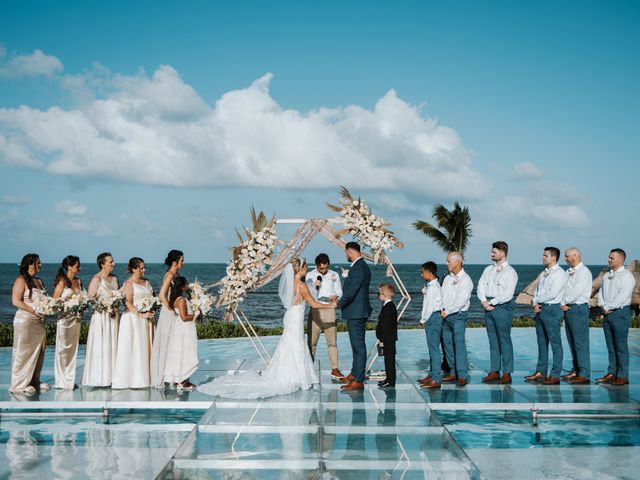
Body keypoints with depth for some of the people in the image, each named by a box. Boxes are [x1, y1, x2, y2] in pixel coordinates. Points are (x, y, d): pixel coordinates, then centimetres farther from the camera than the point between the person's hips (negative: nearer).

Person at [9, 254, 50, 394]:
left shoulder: (39, 281, 16)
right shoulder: (21, 280, -8)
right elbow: (16, 301, -15)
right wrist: (34, 311, -18)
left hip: (38, 321, 8)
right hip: (25, 321, -8)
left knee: (38, 351, 7)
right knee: (24, 352, -4)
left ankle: (34, 381, 17)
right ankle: (20, 385, 1)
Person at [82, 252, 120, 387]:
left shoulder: (114, 278, 12)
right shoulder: (97, 279, -8)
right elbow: (90, 298, -12)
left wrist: (116, 307, 2)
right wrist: (106, 308, -18)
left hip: (114, 316, 7)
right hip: (101, 316, -7)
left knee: (113, 346, 7)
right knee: (101, 347, -4)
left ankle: (111, 377, 11)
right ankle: (100, 378, 0)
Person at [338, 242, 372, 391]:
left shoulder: (358, 268, -20)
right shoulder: (362, 266, 13)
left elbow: (351, 292, -22)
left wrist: (339, 304, -8)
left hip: (356, 313, -11)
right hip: (358, 313, 11)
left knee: (359, 346, -7)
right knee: (357, 345, 19)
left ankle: (358, 381, -5)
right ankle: (354, 374, 30)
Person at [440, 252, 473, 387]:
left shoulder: (465, 280, -6)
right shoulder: (447, 278, 16)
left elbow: (461, 300, -15)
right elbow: (442, 295, 14)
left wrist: (448, 311, -16)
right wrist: (441, 310, -2)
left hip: (458, 316, -7)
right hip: (445, 316, 7)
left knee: (459, 344, -13)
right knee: (448, 344, 6)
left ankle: (462, 376, -16)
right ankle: (454, 373, 13)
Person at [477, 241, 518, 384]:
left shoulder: (510, 272, -5)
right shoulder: (488, 269, 16)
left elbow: (507, 294, -13)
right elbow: (480, 286, 11)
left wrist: (492, 302, -10)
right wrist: (484, 301, -5)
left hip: (502, 307, -6)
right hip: (489, 307, 6)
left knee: (504, 340, -4)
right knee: (493, 340, 8)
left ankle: (507, 373, -2)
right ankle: (494, 371, 12)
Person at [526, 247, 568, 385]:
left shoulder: (559, 273, -9)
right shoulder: (543, 274, 17)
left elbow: (552, 294, -17)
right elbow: (537, 291, 17)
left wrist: (537, 300, -6)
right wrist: (535, 304, 0)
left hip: (552, 309, -8)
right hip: (540, 309, 8)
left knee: (555, 342, -4)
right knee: (542, 342, 11)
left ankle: (555, 375, -4)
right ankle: (541, 372, 17)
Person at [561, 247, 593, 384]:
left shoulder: (584, 272, -9)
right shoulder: (569, 272, 17)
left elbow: (577, 291, -17)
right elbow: (564, 289, 12)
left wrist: (565, 302, -8)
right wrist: (563, 304, -3)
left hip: (578, 308, -8)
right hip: (568, 309, 8)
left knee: (580, 342, -8)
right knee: (572, 342, 10)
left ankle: (584, 374, -7)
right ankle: (575, 370, 15)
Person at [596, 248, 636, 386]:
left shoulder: (626, 276, -8)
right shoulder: (607, 276, 17)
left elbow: (622, 296, -17)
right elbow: (601, 292, 15)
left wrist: (607, 307, -13)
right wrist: (602, 306, -3)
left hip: (620, 313, -7)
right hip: (607, 314, 7)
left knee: (621, 347, -5)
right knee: (611, 347, 9)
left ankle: (622, 376, -2)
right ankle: (611, 373, 13)